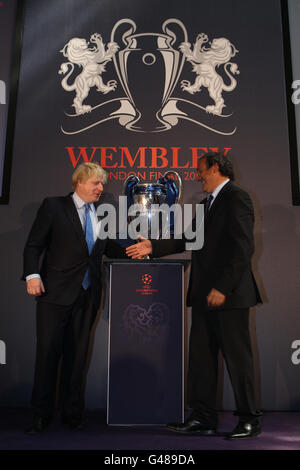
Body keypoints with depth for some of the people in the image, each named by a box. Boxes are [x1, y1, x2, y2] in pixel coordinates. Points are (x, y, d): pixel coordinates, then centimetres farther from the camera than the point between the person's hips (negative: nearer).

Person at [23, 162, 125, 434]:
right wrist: (33, 274, -18)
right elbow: (34, 245, -4)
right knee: (48, 351, 0)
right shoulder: (54, 207, 0)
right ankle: (42, 415, 16)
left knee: (77, 354, 10)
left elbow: (109, 248, 19)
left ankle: (72, 413, 24)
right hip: (56, 292, -4)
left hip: (88, 295, 4)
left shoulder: (102, 215, 14)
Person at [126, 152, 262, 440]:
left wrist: (223, 287, -20)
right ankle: (203, 418, 21)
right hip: (204, 296, 9)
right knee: (201, 356, 11)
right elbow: (189, 239, 20)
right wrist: (153, 247, 13)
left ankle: (249, 420, 18)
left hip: (228, 295, -9)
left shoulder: (236, 198, -9)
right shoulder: (207, 203, 20)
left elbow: (243, 247, -17)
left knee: (237, 356, 2)